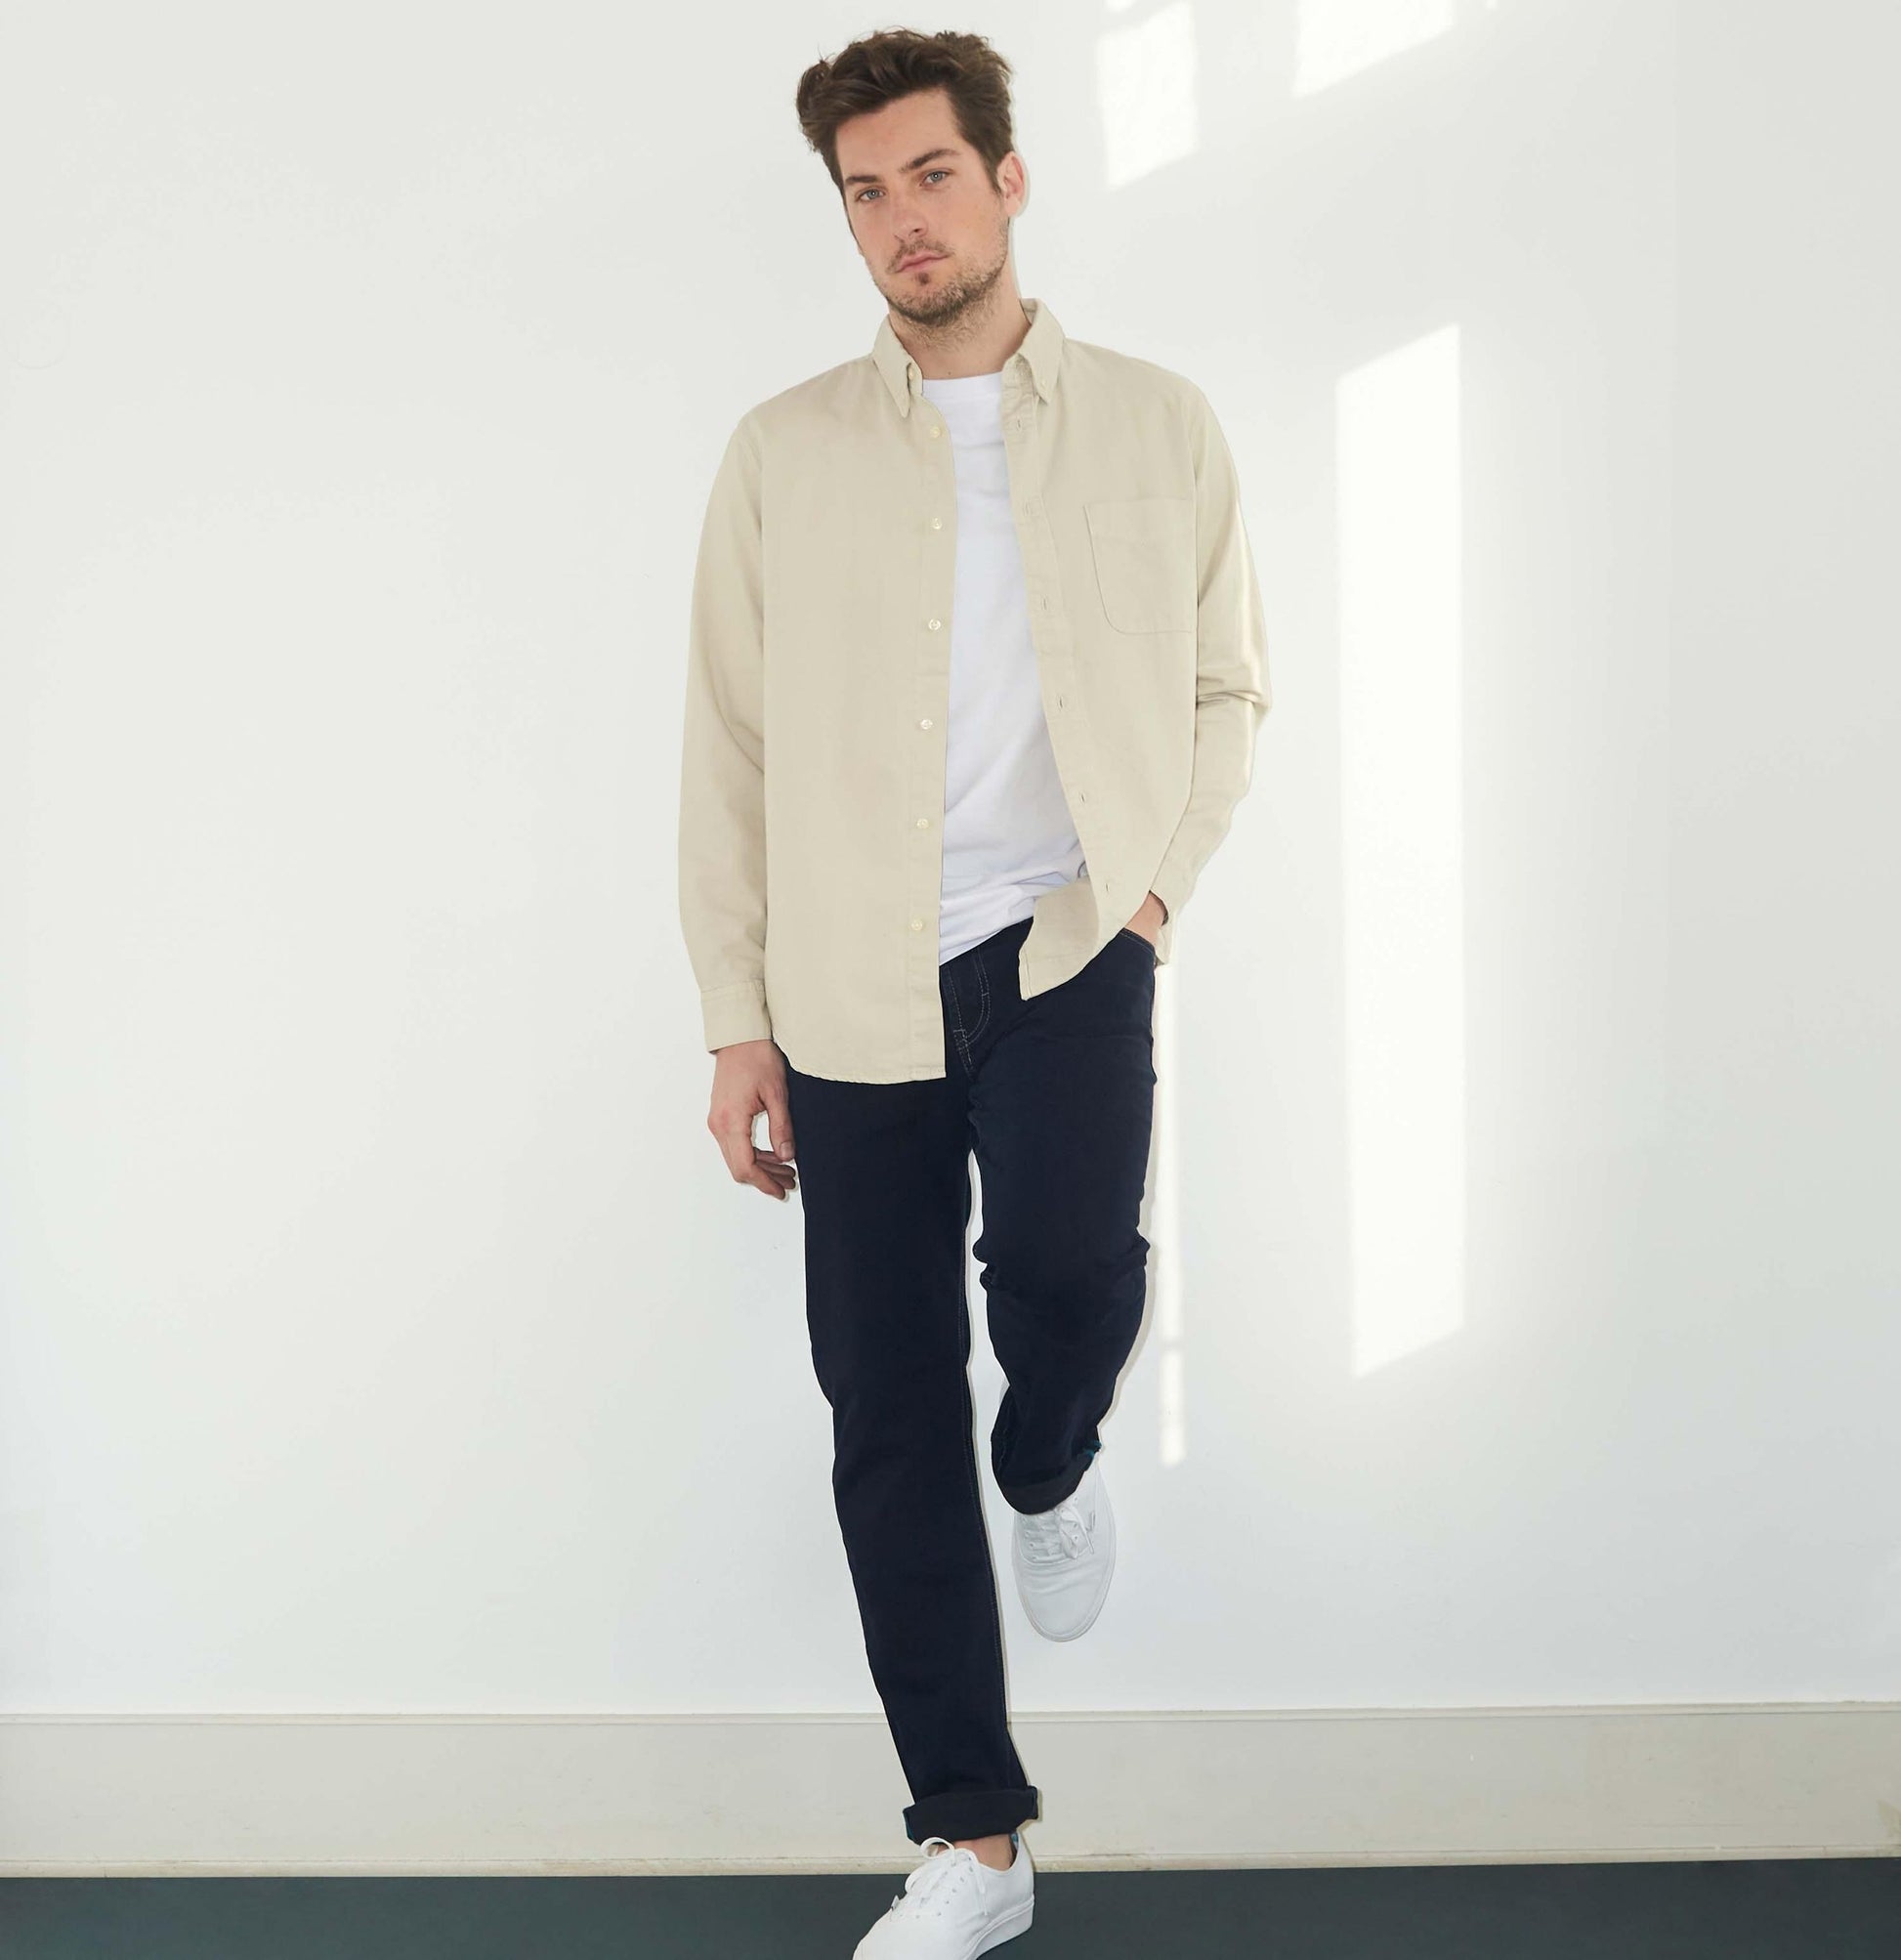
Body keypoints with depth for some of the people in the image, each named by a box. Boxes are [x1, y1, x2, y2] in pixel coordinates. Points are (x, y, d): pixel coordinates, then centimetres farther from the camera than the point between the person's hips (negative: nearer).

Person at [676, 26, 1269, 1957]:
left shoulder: (1158, 425, 6)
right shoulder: (785, 451, 5)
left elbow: (1225, 682, 14)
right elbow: (729, 744, 5)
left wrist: (1158, 872, -2)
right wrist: (737, 1022, 1)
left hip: (1064, 943, -1)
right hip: (853, 981, 1)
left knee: (1066, 1265, -26)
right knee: (886, 1414, 2)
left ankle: (1050, 1470, 14)